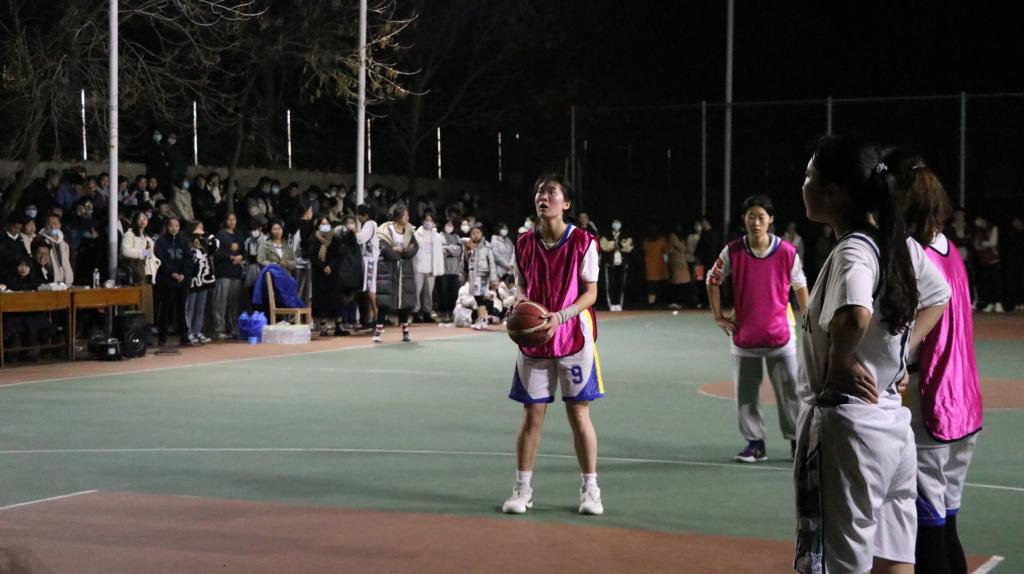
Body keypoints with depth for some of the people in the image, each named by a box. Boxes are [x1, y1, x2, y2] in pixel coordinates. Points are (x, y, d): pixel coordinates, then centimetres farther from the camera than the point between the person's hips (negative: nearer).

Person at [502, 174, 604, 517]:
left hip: (574, 338, -3)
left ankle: (590, 489, 12)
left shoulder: (582, 242, -6)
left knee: (579, 414, 1)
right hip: (533, 340, 3)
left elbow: (590, 293, -5)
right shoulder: (524, 244, 4)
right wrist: (520, 303, -8)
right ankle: (522, 488, 13)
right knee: (532, 415, 4)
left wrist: (560, 316, -20)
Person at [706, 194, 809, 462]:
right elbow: (713, 279, 9)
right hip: (744, 336, 1)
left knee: (790, 391, 3)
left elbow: (800, 286, 6)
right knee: (746, 395, 6)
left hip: (780, 335, -1)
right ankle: (755, 444, 17)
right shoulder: (732, 251, -5)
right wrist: (718, 316, 4)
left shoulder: (787, 252, -8)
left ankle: (796, 440, 16)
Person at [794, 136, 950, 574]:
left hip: (845, 425, -9)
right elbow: (938, 297, 26)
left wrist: (839, 363, -19)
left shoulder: (852, 251, -17)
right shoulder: (900, 245, 8)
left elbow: (855, 316, -37)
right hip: (894, 422, 9)